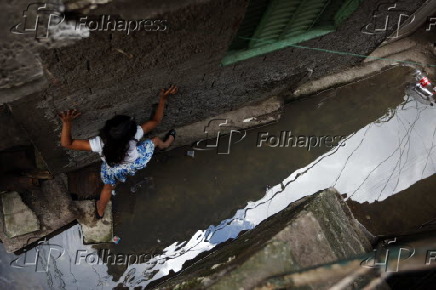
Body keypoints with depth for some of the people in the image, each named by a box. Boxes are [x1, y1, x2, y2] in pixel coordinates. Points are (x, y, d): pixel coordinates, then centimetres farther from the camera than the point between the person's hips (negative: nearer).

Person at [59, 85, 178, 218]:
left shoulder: (100, 143, -44)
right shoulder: (134, 136, -43)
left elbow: (67, 143, -40)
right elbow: (156, 121, -28)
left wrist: (67, 122, -48)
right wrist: (163, 99, -25)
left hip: (112, 170, 0)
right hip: (134, 163, 0)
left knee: (108, 187, 34)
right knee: (155, 140, 23)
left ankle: (100, 211, 60)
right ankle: (165, 144, 60)